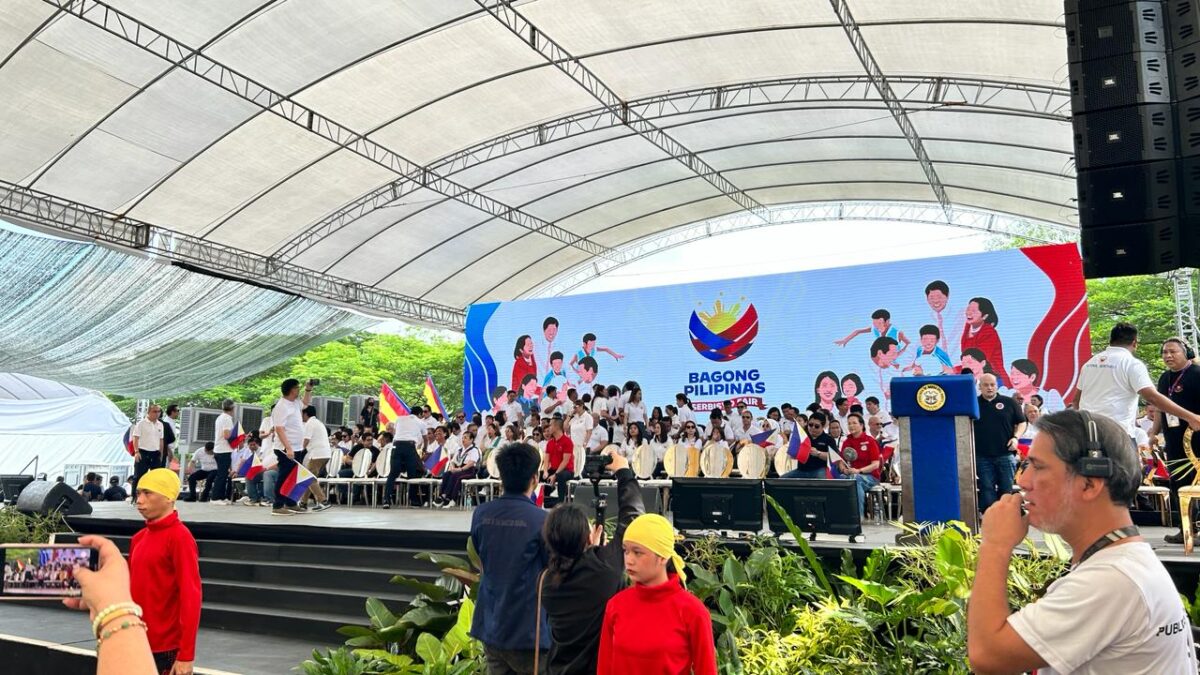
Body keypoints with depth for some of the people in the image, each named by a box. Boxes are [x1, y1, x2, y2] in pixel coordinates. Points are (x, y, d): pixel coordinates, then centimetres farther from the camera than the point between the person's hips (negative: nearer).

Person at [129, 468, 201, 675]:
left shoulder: (179, 537, -14)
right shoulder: (138, 538, 8)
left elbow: (190, 597, -17)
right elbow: (133, 589, 15)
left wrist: (186, 655, -19)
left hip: (168, 650, -7)